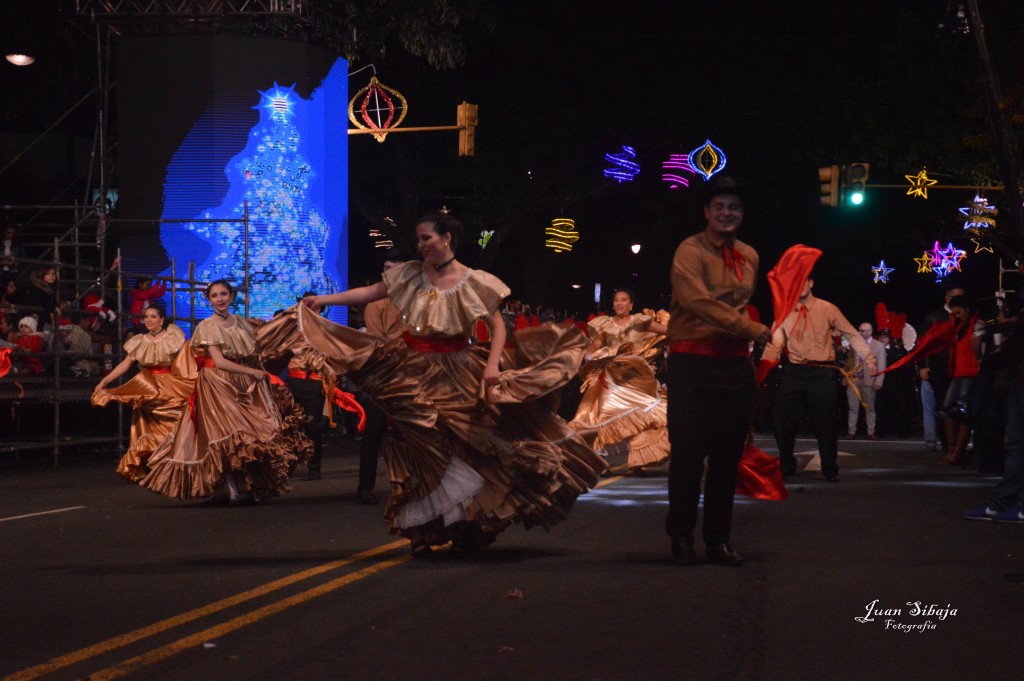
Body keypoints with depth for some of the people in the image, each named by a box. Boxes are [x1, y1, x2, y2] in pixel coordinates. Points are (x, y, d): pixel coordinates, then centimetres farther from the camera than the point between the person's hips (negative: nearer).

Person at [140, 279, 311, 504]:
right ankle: (234, 491, -10)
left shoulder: (241, 322, 12)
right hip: (219, 384, -5)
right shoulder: (207, 327, -4)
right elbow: (219, 362, -12)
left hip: (245, 385, 5)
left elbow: (254, 353, 15)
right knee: (228, 436, -12)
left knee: (248, 439, -1)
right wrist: (252, 372, -12)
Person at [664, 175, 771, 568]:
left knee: (728, 455, 6)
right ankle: (681, 536, 9)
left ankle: (718, 540, 14)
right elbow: (697, 300, -21)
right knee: (689, 451, -3)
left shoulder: (749, 256, 15)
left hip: (735, 363, 6)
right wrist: (749, 328, -23)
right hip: (693, 362, -6)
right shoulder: (691, 251, -7)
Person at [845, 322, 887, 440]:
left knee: (870, 408, 5)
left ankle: (871, 433, 10)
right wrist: (845, 376, 6)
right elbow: (849, 362, 13)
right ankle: (852, 432, 7)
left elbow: (881, 366, -4)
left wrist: (878, 382, -12)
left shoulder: (879, 346, 1)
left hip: (868, 381, -2)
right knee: (853, 408, 4)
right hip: (853, 380, 2)